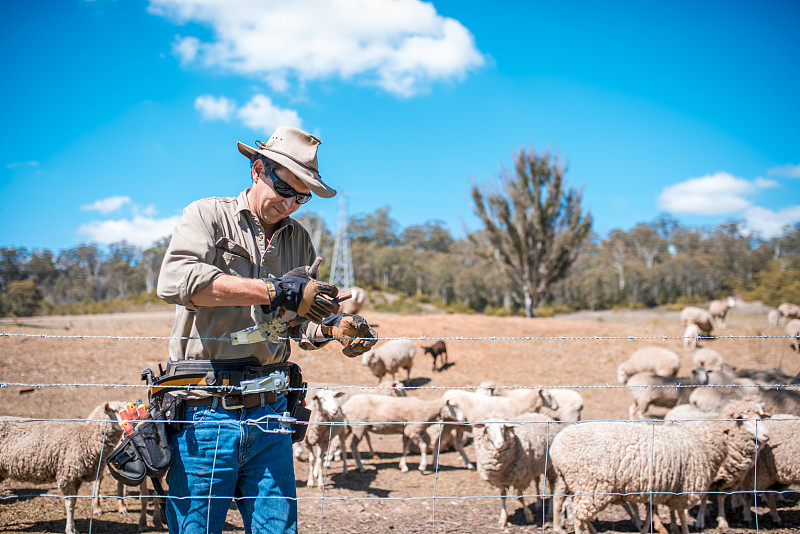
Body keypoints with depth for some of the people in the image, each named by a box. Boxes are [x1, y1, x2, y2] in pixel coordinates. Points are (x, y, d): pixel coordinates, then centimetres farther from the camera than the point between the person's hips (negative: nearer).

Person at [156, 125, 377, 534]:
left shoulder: (298, 239, 17)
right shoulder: (207, 216, 2)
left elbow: (302, 324, 15)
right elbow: (175, 280, -19)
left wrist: (335, 327, -9)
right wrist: (273, 290, -22)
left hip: (269, 412, 4)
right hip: (207, 411, -4)